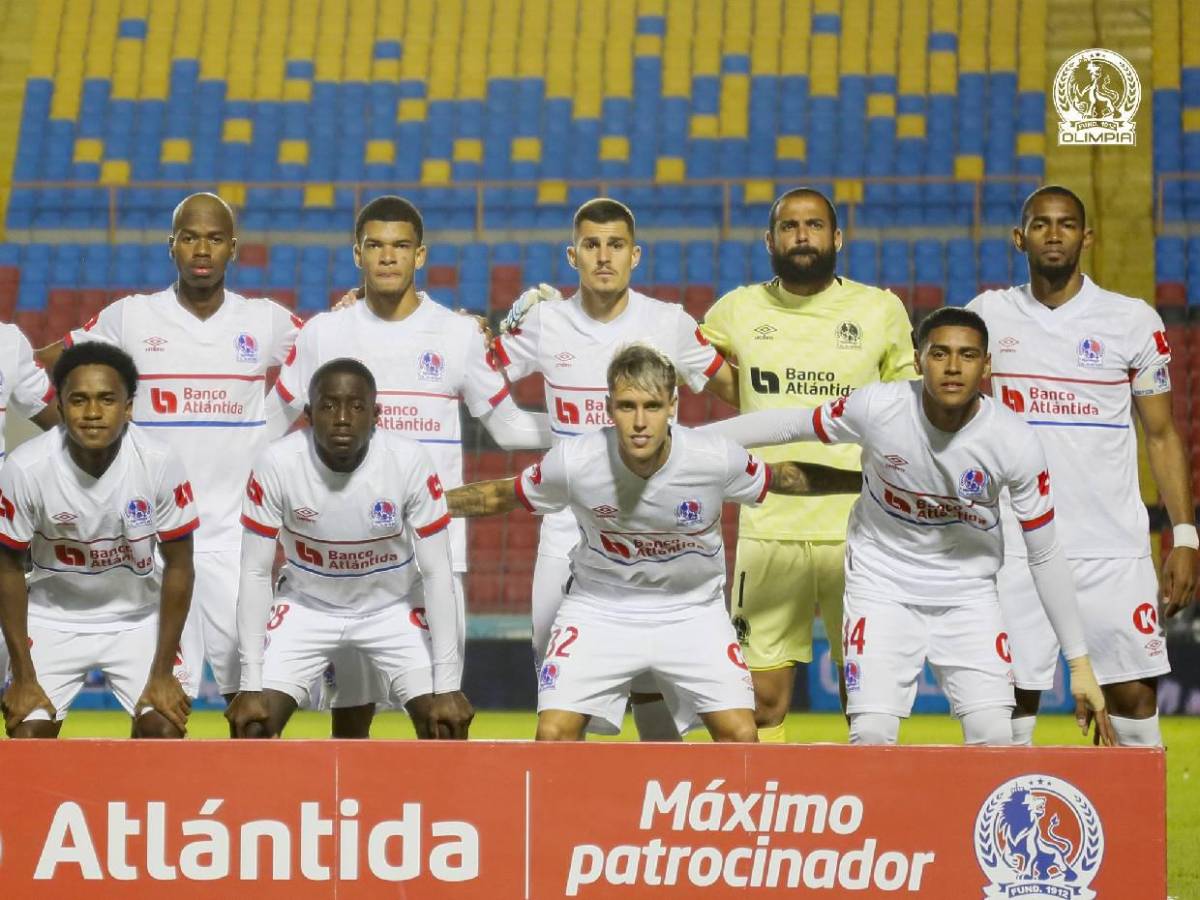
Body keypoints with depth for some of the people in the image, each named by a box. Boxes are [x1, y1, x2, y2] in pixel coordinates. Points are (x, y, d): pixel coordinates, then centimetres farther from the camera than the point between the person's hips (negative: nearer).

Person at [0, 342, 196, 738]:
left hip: (138, 617, 0)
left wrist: (162, 673, -12)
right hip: (53, 617, 0)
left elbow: (178, 566, -12)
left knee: (165, 728, -15)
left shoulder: (159, 463, -24)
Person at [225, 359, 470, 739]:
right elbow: (255, 573, -16)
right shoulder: (276, 464, -25)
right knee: (251, 725, -12)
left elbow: (436, 573, -19)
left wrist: (447, 686, -21)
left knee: (445, 726, -13)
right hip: (307, 605, 0)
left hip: (394, 605, 0)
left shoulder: (410, 462, -25)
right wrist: (251, 685, -19)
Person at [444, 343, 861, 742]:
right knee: (553, 735, -15)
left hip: (692, 610, 1)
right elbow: (500, 496, -4)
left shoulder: (717, 459, -21)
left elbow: (784, 478, 0)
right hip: (599, 606, -1)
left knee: (741, 735, -12)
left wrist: (859, 478, 3)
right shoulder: (573, 462, -22)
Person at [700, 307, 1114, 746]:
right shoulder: (877, 407, -21)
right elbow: (789, 424, -2)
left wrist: (1080, 664, -9)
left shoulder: (1016, 443, -19)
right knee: (871, 738, -13)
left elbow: (1045, 556, -10)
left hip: (969, 596, 1)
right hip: (883, 587, -1)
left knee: (995, 739, -11)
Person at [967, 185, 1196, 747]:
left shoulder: (1133, 321, 3)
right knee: (1012, 702, 0)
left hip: (1114, 551, -1)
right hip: (1014, 548, 1)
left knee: (1134, 698, -3)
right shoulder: (989, 314, 8)